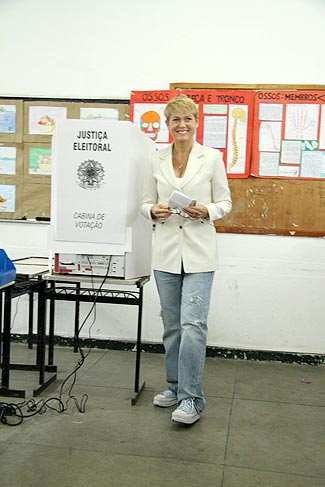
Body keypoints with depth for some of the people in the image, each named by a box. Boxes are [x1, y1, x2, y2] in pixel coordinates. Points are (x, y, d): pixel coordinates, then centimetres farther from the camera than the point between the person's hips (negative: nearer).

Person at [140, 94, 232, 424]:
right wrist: (153, 211, -13)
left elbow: (225, 202, 3)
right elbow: (146, 202, 10)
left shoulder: (212, 158, -1)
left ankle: (191, 398, 0)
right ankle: (175, 386, 28)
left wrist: (207, 211, -17)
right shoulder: (156, 160, 6)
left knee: (193, 323, -10)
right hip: (166, 250, 3)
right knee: (171, 324, 12)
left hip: (198, 251, -3)